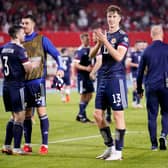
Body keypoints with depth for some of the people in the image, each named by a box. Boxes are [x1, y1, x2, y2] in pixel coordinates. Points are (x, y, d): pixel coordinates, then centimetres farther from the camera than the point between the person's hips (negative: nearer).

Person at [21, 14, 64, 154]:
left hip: (37, 80, -5)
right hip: (23, 81, 5)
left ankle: (45, 145, -5)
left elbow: (56, 54, 0)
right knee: (26, 113, 7)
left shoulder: (41, 39, 1)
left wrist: (60, 68, -14)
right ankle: (27, 144, 13)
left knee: (41, 111, -7)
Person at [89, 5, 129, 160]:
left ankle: (118, 151, -1)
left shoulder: (123, 36, -6)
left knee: (118, 115, -5)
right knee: (98, 114, 7)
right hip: (103, 79, 7)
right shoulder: (105, 35, 15)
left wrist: (105, 41, -21)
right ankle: (110, 147, 18)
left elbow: (118, 56, -19)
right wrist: (99, 43, -6)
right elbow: (92, 54, 12)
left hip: (116, 79, -7)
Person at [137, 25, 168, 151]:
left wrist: (139, 89, 18)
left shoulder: (147, 51, 5)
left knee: (152, 115, 5)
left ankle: (154, 144, 3)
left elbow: (140, 72, 9)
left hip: (150, 87, 1)